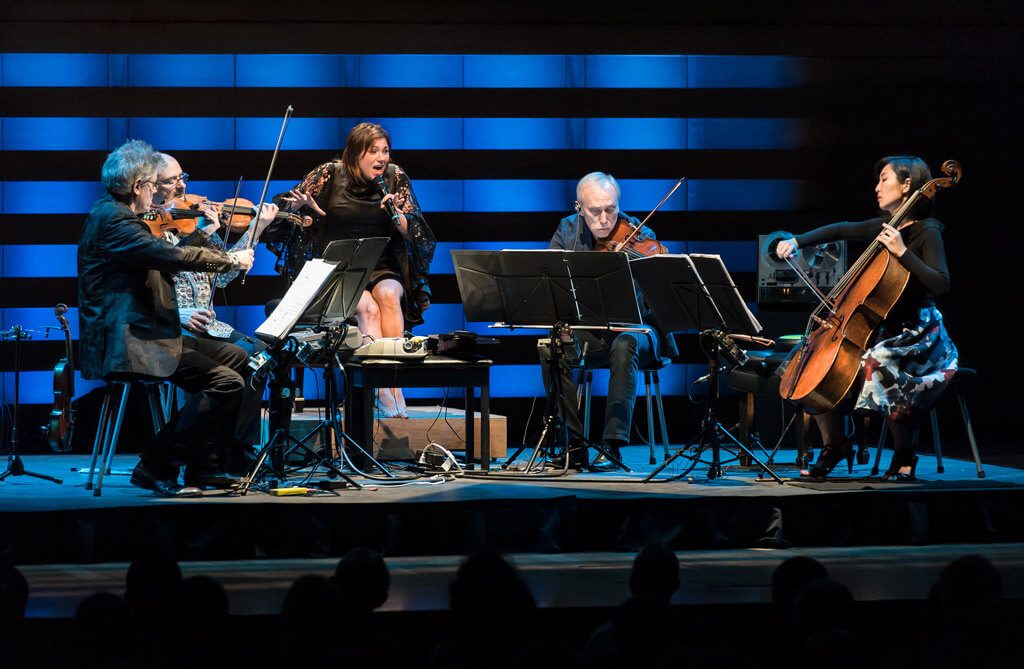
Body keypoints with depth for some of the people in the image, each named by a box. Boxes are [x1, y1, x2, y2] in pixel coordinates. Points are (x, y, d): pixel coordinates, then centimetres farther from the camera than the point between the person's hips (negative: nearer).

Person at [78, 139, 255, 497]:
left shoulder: (117, 216, 17)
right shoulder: (111, 220, -16)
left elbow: (163, 258, 25)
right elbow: (169, 255, -27)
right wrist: (231, 259, -15)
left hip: (145, 335, 11)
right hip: (125, 345, -11)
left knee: (238, 358, 14)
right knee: (226, 383, -20)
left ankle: (206, 461, 12)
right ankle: (155, 468, -13)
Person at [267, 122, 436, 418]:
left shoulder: (395, 178, 4)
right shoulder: (331, 175, -1)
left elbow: (415, 235, 1)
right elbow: (283, 208, 3)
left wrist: (397, 214, -19)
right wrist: (297, 204, -20)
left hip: (380, 270, 2)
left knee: (388, 294, -34)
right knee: (367, 307, -32)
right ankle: (384, 392, -37)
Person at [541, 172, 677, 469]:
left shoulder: (639, 238, -12)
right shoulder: (567, 231, 0)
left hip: (635, 327, -3)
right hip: (588, 331, 3)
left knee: (625, 347, -37)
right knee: (551, 349, -27)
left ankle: (613, 443, -35)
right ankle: (574, 444, -19)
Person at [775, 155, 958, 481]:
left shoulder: (926, 231, -11)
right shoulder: (885, 226, 10)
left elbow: (940, 285, -24)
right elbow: (841, 230, 23)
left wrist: (902, 252, -28)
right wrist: (797, 241, 12)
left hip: (917, 332, -8)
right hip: (883, 326, 8)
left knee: (874, 363, -37)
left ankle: (904, 456, -18)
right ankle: (835, 444, 8)